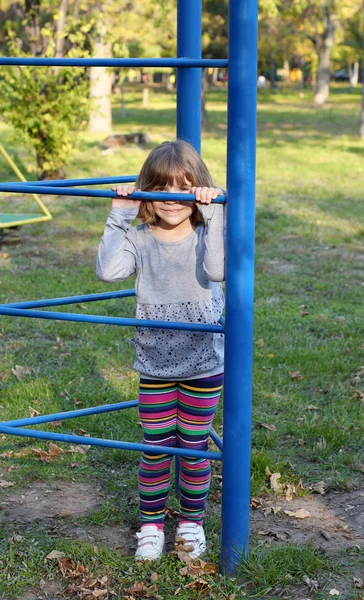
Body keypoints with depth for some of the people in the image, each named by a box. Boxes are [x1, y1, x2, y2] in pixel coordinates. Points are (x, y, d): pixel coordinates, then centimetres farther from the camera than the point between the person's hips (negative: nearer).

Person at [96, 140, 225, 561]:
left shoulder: (207, 235, -8)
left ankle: (192, 522, 30)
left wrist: (213, 214, -30)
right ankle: (151, 524, 26)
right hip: (155, 366, 1)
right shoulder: (139, 240, -4)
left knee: (193, 448, 10)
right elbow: (108, 270, -22)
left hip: (203, 366, -1)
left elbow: (216, 270, -30)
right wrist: (119, 217, -20)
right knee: (155, 448, 9)